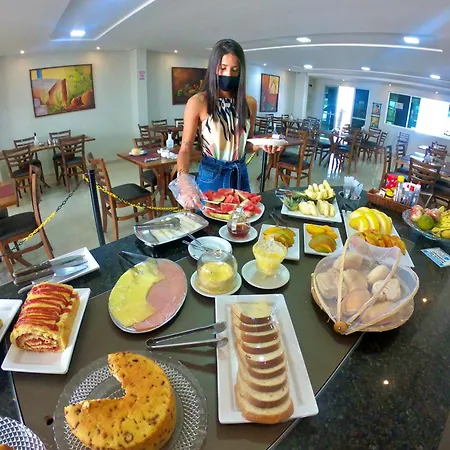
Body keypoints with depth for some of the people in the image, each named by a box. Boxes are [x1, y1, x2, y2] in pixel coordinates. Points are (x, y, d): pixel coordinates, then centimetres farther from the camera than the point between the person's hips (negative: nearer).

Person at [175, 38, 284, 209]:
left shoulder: (249, 103, 2)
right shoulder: (198, 102, -11)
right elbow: (185, 148, -14)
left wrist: (262, 144, -10)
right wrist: (184, 179, -32)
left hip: (240, 174, 4)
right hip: (211, 174, -4)